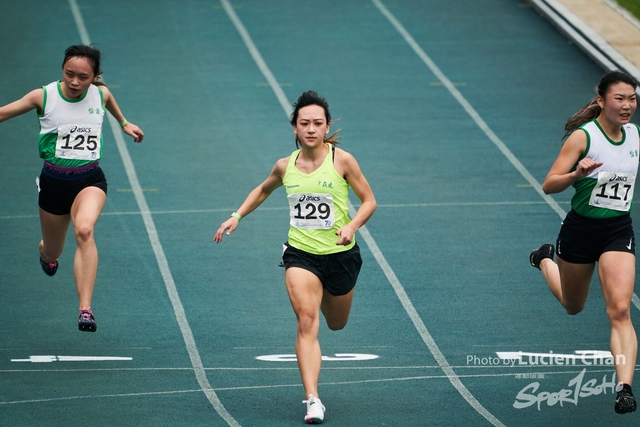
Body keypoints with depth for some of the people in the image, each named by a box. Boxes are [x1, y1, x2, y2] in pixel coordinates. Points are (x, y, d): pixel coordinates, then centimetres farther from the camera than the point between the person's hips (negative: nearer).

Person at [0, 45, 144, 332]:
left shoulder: (101, 94, -4)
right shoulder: (44, 97, -11)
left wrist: (124, 123, 36)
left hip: (90, 180, 0)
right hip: (54, 180, 0)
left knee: (84, 230, -31)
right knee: (52, 254, 16)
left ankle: (85, 309, -37)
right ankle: (45, 251, 60)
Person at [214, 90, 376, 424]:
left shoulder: (342, 161, -9)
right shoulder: (285, 166, 0)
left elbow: (369, 201, -4)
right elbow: (263, 190, 22)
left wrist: (352, 226, -21)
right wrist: (237, 216, 12)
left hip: (340, 255, 0)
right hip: (300, 253, 0)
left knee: (336, 323, 20)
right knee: (306, 321, -19)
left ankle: (326, 295, 58)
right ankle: (312, 400, -23)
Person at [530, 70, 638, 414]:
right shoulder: (583, 137, -17)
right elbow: (549, 185, -20)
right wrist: (577, 174, -37)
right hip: (579, 229, -2)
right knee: (573, 306, 22)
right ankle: (545, 259, 53)